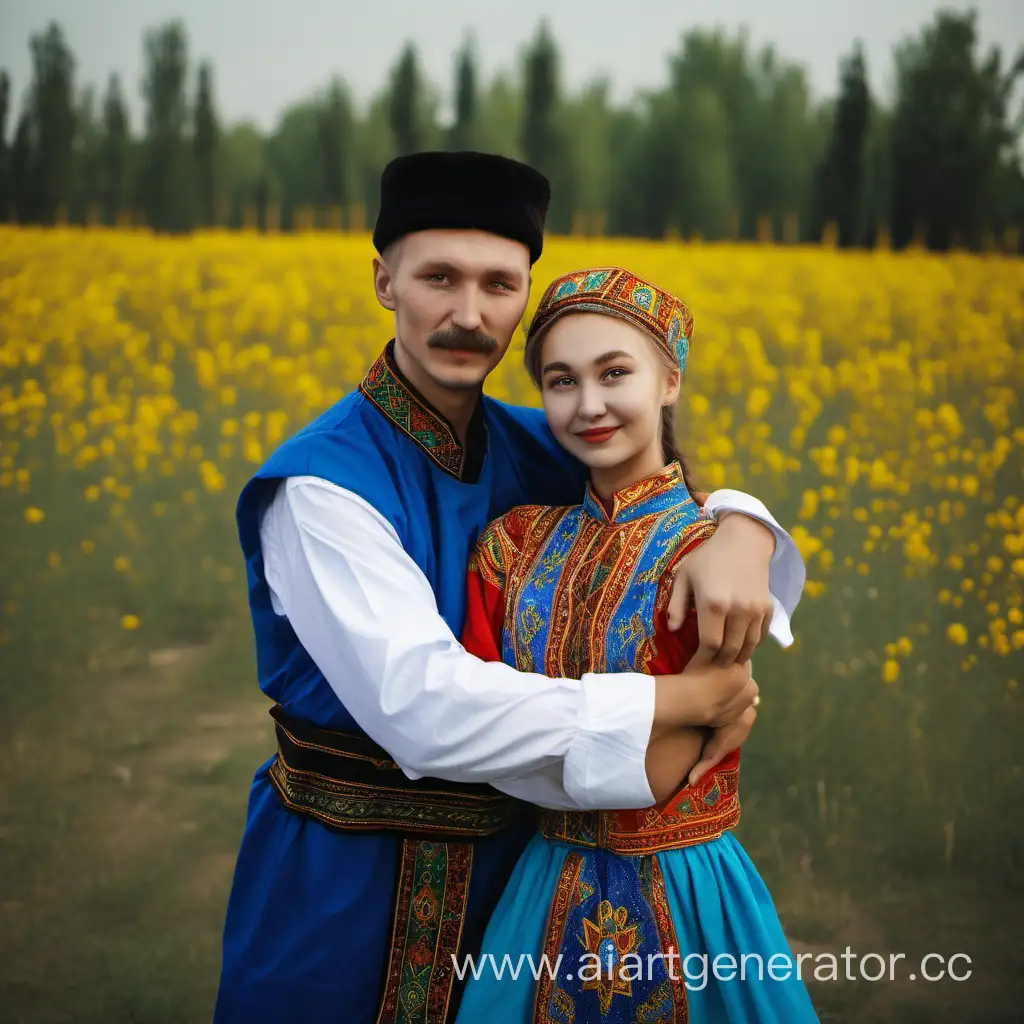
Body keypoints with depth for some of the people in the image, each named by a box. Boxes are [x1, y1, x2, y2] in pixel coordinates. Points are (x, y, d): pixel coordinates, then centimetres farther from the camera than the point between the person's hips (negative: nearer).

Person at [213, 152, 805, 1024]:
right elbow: (418, 703, -30)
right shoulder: (319, 485, -20)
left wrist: (740, 534, -19)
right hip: (344, 888, -5)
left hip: (508, 868, 5)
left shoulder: (533, 453, -1)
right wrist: (680, 699, -28)